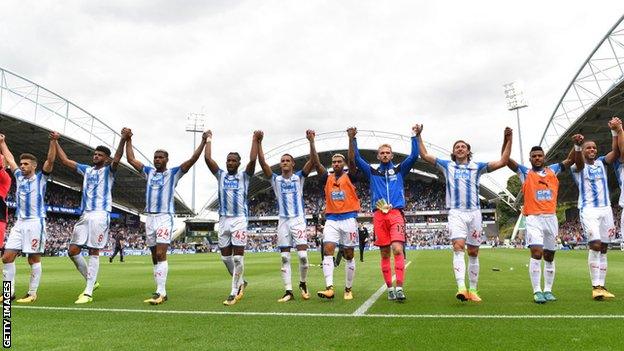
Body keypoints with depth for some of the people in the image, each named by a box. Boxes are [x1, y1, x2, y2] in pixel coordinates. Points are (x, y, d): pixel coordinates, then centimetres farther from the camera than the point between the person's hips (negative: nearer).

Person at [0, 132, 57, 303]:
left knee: (34, 258, -2)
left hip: (35, 222, -6)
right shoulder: (19, 176, 15)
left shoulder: (40, 178, 0)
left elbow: (50, 161, -13)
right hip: (19, 223, 6)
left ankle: (32, 293, 5)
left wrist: (53, 141, -24)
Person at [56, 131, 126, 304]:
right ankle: (91, 281, 19)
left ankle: (88, 293, -4)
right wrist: (55, 142, 23)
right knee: (73, 250, 3)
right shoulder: (87, 170, 20)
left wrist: (123, 140, -33)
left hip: (100, 215, -7)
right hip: (85, 215, 7)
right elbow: (65, 160, 25)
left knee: (93, 252, -7)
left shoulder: (108, 170, 2)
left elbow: (116, 159, -18)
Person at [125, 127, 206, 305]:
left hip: (165, 217, -6)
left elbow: (192, 160, -7)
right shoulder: (149, 172, 15)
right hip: (149, 217, 6)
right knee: (155, 256, 7)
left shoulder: (173, 173, 2)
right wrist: (128, 140, 17)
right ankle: (161, 291, 12)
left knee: (161, 254, -14)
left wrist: (203, 141, -14)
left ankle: (160, 292, -15)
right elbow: (131, 159, 19)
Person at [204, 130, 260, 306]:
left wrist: (255, 140, -8)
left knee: (237, 256, -7)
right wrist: (209, 139, 8)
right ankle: (240, 282, 29)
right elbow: (207, 158, 3)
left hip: (239, 220, -4)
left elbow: (252, 160, -12)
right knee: (225, 256, 9)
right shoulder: (221, 175, 12)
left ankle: (234, 292, -3)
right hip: (223, 220, 4)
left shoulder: (244, 176, 4)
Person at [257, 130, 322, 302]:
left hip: (298, 220, -2)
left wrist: (311, 141, -20)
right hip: (283, 221, 2)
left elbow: (313, 161, -8)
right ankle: (288, 291, 7)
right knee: (284, 258, 2)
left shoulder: (299, 177, 5)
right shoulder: (276, 179, 8)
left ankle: (303, 284, 15)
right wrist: (259, 143, -15)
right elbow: (262, 163, -4)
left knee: (303, 255, -9)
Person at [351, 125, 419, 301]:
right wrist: (352, 139, 5)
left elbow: (414, 156, 8)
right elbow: (356, 158, 12)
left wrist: (415, 136, 4)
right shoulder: (372, 172, 17)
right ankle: (390, 288, 11)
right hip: (379, 215, 1)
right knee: (385, 253, 3)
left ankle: (399, 288, -15)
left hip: (396, 214, -1)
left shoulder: (400, 170, 16)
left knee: (397, 249, -16)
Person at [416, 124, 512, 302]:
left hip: (474, 213, 2)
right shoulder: (447, 165, 13)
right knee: (458, 247, -20)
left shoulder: (477, 166, 13)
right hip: (456, 212, -2)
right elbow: (425, 155, 14)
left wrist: (508, 139, 4)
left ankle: (473, 290, 15)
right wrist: (419, 136, 9)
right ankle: (461, 288, -31)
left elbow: (502, 161, 9)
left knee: (473, 253, 6)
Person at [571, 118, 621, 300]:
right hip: (588, 210, -5)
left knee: (603, 249, 5)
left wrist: (616, 131, -16)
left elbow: (616, 151, -2)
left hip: (606, 209, 5)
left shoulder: (601, 162, 14)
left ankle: (601, 286, 10)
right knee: (595, 245, -17)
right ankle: (595, 287, -13)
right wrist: (577, 145, -44)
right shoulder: (577, 167, 1)